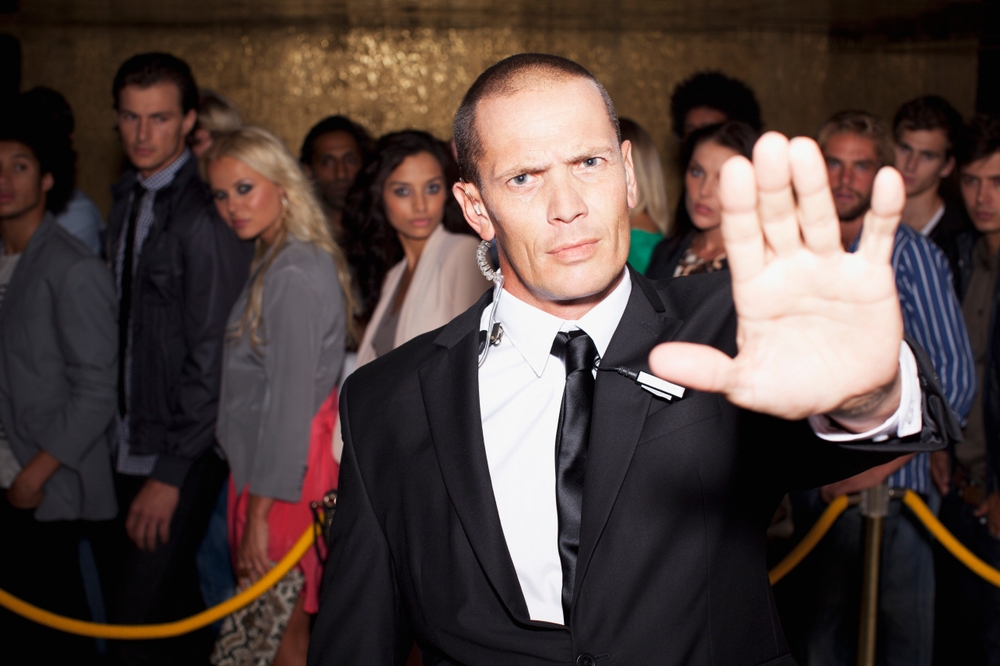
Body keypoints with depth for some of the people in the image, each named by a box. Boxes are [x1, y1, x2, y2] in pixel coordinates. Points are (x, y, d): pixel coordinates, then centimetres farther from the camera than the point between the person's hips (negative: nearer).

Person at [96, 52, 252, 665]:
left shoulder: (205, 214, -17)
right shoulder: (126, 199, 9)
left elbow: (212, 354, -17)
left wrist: (171, 473, -16)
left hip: (182, 453, -8)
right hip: (129, 445, 8)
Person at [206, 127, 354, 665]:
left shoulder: (293, 273, -17)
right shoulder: (274, 263, 13)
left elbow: (290, 399, -20)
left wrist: (260, 513, -17)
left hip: (284, 475, -9)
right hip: (260, 464, 9)